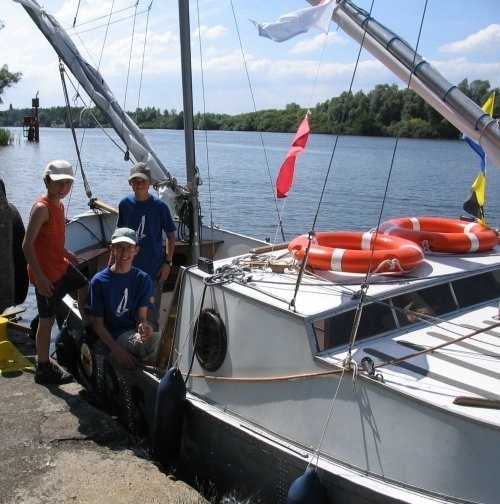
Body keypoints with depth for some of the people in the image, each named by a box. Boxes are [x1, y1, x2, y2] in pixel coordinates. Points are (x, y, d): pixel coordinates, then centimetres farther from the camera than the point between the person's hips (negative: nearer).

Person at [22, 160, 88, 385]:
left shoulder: (58, 204, 5)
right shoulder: (41, 208, -22)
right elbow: (27, 244, -25)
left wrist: (66, 253, 27)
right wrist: (39, 277, -27)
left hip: (61, 266, 9)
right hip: (46, 274, -9)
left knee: (85, 287, 25)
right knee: (47, 320, 2)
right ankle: (43, 370, 15)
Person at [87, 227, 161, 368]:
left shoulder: (143, 279, 6)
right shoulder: (99, 281, -3)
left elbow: (142, 315, 3)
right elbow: (97, 323, -1)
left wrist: (143, 325, -23)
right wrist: (117, 350, -15)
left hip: (135, 332, 4)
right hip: (113, 336, -4)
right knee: (159, 341, -32)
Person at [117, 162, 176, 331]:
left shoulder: (159, 206, -9)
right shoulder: (125, 203, -1)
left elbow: (171, 235, -1)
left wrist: (168, 262, -8)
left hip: (154, 270, -3)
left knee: (151, 317, 6)